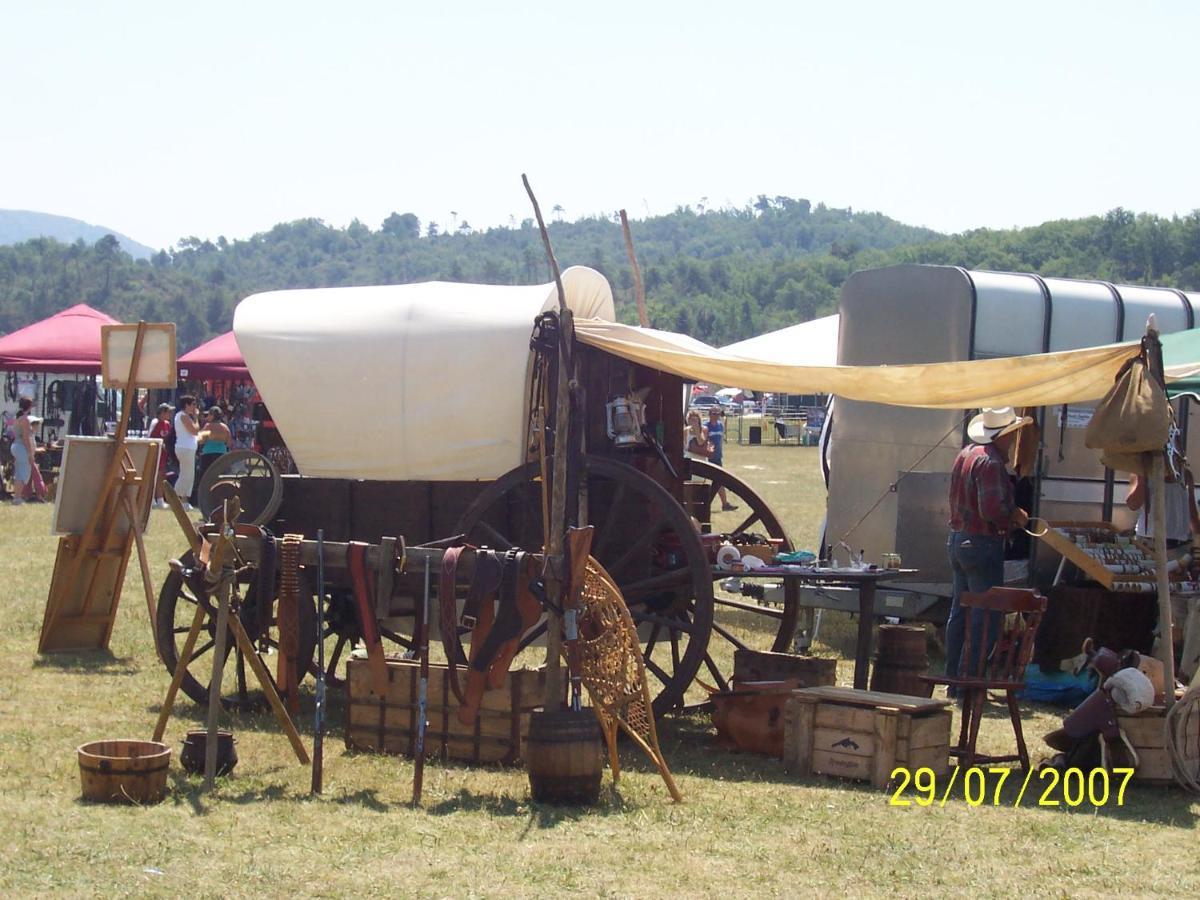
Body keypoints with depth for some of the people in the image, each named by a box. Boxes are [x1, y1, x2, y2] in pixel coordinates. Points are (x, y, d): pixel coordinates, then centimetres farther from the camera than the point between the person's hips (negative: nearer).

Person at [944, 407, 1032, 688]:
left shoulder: (967, 454, 10)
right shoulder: (991, 462, -18)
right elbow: (992, 509, -27)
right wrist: (1016, 516, -8)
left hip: (958, 538, 10)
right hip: (983, 544, -10)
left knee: (960, 612, 14)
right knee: (987, 616, -4)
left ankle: (953, 680, 20)